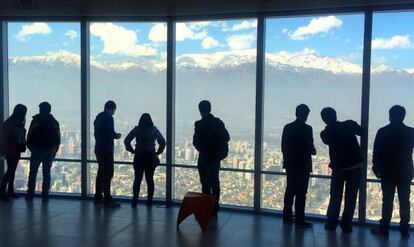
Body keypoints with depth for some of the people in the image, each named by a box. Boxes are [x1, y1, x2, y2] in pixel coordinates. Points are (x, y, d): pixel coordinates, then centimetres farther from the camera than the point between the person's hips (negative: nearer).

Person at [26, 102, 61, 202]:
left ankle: (30, 194, 7)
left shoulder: (36, 121, -6)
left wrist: (30, 147, 9)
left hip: (37, 150, -3)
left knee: (33, 172, 7)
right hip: (50, 151, 3)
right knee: (46, 173, 7)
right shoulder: (54, 122, 5)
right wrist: (54, 151, 13)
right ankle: (45, 195, 5)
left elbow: (29, 136, -6)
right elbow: (58, 138, 7)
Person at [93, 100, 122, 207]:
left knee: (101, 172, 17)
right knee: (108, 174, -7)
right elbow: (111, 133, -20)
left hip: (98, 149, 9)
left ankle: (98, 197, 23)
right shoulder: (109, 117, -13)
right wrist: (116, 136, 0)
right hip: (106, 149, -9)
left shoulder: (98, 117, 14)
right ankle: (107, 200, -8)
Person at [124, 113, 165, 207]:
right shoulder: (154, 130, 1)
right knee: (150, 179, 7)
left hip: (139, 157, 0)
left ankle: (135, 200, 6)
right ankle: (149, 200, 9)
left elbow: (126, 140, -6)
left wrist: (132, 150, 2)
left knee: (137, 179, 6)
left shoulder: (137, 129, -2)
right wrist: (157, 152, 6)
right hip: (151, 158, 1)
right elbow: (162, 142, 1)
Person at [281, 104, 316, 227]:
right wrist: (313, 151, 7)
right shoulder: (307, 129, -13)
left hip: (290, 165, 5)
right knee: (301, 193, 0)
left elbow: (283, 147, 6)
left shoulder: (287, 127, 3)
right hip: (303, 165, -5)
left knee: (290, 191, 13)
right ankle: (299, 220, 3)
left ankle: (287, 217, 19)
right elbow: (310, 148, -15)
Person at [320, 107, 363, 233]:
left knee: (335, 198, 14)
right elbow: (362, 132, 12)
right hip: (356, 166, 0)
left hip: (338, 168, 0)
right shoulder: (349, 125, -5)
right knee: (351, 198, 8)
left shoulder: (325, 134, -4)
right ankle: (346, 225, 9)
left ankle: (331, 223, 16)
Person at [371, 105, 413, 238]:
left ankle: (384, 227, 7)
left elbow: (376, 153, -5)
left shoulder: (382, 132, -9)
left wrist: (376, 168, 6)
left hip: (387, 172, -1)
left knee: (387, 201, 4)